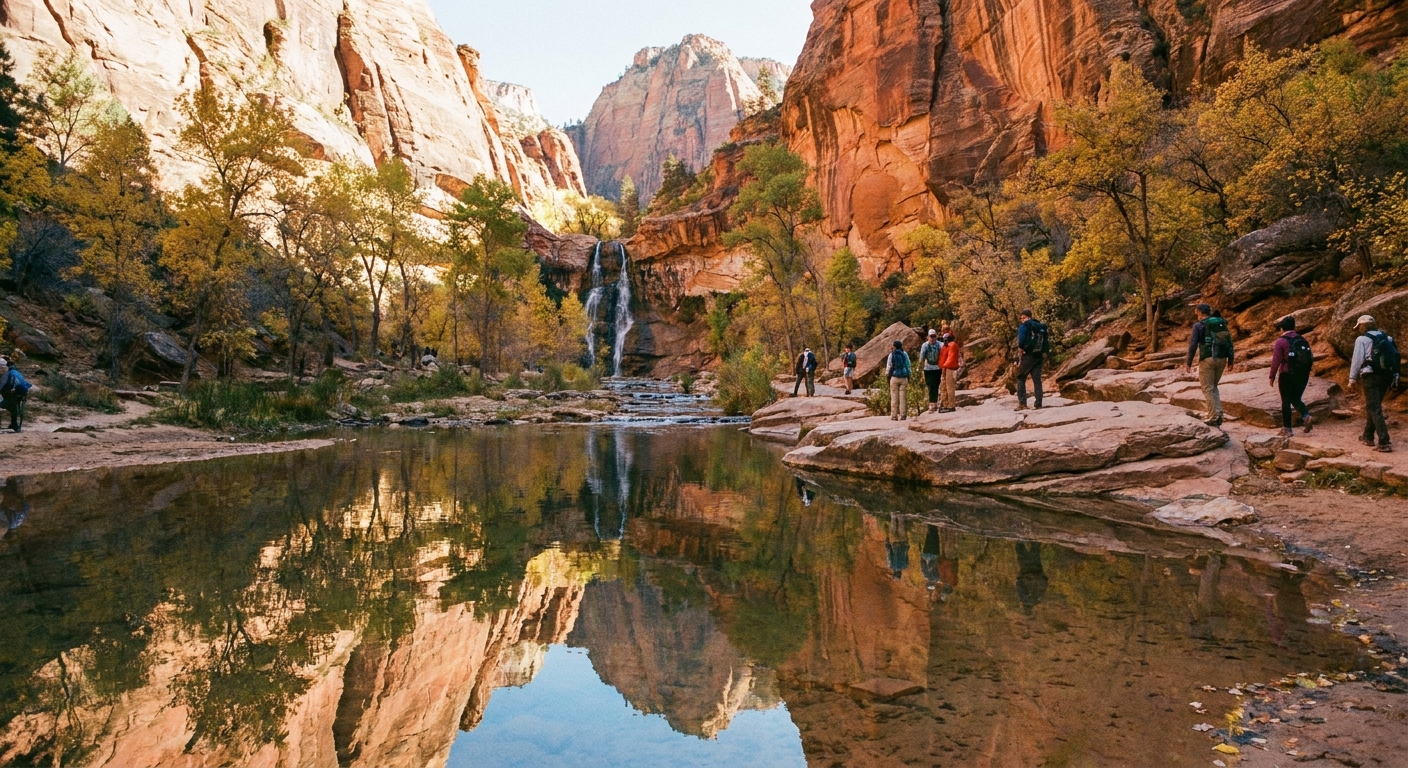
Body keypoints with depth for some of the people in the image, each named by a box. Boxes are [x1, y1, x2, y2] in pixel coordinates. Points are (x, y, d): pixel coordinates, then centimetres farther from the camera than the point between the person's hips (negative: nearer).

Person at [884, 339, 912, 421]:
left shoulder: (892, 354, -3)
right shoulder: (905, 354, 2)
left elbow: (888, 366, 1)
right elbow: (908, 366, 7)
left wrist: (887, 374, 16)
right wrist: (909, 376, 16)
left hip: (894, 377, -2)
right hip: (904, 378, 2)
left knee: (894, 397, 1)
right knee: (903, 397, 3)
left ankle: (894, 416, 1)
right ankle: (902, 415, 2)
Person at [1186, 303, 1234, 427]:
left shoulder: (1199, 325, -3)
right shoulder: (1222, 323, 14)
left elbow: (1193, 345, -9)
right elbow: (1229, 341, 10)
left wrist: (1189, 362, -2)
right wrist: (1230, 360, 14)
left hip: (1207, 359, -6)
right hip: (1222, 359, 6)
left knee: (1208, 388, 1)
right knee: (1213, 386, 20)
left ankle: (1214, 417, -5)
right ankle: (1218, 414, 11)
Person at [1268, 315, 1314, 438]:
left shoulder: (1281, 341, -10)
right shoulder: (1302, 340, 7)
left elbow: (1276, 361, -13)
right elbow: (1311, 358, 9)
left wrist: (1272, 376, -5)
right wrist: (1305, 372, 18)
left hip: (1287, 376, -5)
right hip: (1303, 376, 5)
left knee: (1286, 402, 4)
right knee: (1296, 399, 20)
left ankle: (1287, 429, 7)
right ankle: (1307, 416, -3)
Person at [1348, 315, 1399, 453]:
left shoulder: (1362, 339, -2)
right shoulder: (1387, 338, 15)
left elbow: (1357, 360, -8)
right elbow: (1395, 358, 12)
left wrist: (1352, 379, -4)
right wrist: (1394, 378, 14)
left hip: (1371, 376, -7)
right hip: (1387, 377, 7)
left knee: (1375, 409, -8)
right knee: (1374, 407, 21)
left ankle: (1384, 443, -17)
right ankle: (1368, 437, 30)